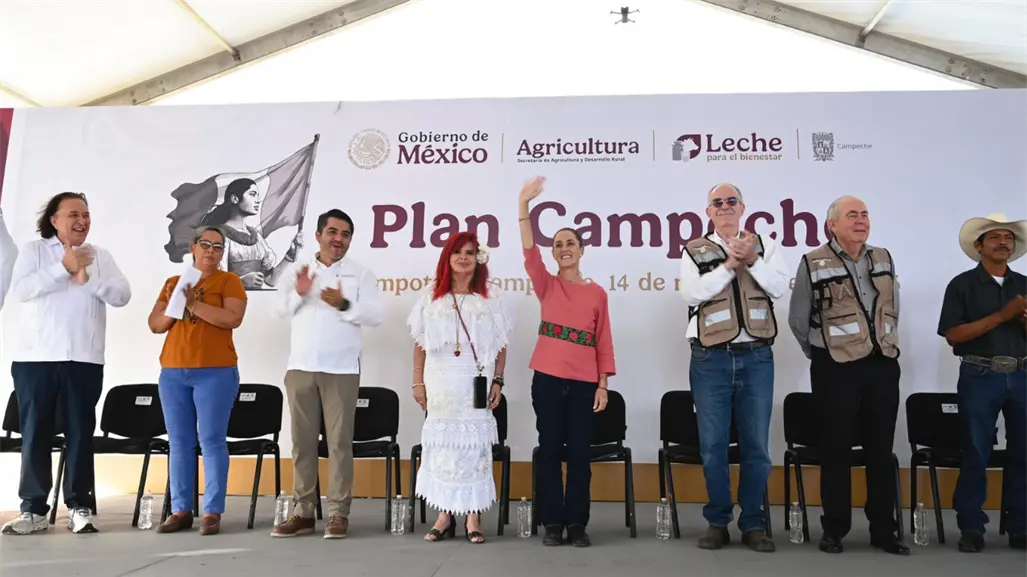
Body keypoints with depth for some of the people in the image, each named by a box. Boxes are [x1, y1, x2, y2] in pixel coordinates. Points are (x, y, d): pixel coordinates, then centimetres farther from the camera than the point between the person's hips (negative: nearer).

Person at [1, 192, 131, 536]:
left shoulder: (100, 256, 12)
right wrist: (63, 269, -13)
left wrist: (88, 279, -13)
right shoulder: (33, 250, 8)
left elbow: (122, 295, 1)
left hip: (84, 359, 1)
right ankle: (33, 509, 10)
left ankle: (80, 506, 7)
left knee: (80, 432, 2)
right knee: (35, 433, 2)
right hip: (35, 357, -1)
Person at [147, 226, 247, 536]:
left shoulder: (229, 280, 2)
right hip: (173, 373, 5)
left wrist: (194, 304, -15)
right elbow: (155, 325, 11)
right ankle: (181, 510, 14)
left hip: (215, 373, -4)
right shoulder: (173, 282, 16)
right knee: (179, 443, 7)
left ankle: (212, 512, 0)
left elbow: (233, 318, -13)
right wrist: (174, 306, -7)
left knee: (212, 441, -4)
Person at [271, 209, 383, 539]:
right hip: (300, 367, 3)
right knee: (302, 441, 7)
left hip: (341, 370, -3)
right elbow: (281, 309, 5)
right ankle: (303, 512, 15)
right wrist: (298, 293, -15)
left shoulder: (361, 275, 3)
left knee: (340, 441, -1)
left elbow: (375, 316, -6)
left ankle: (338, 513, 5)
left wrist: (345, 305, -21)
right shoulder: (299, 271, 13)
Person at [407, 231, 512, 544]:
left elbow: (501, 343, 3)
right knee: (442, 443, 3)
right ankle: (444, 515, 12)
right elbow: (420, 342, 7)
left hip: (476, 381, -1)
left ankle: (473, 516, 7)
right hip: (440, 381, 1)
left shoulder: (491, 295, 3)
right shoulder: (432, 294, 7)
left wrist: (497, 381, -3)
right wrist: (418, 381, 3)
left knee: (474, 443, -1)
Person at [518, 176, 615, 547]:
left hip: (584, 382, 0)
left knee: (579, 452, 2)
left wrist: (603, 384, 0)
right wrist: (524, 206, -20)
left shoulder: (597, 293, 8)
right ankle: (552, 523, 12)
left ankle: (577, 524, 12)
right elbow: (529, 252, -10)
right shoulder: (547, 286, 6)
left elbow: (604, 342, 7)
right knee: (550, 449, 4)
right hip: (547, 378, 0)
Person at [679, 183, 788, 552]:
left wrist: (752, 260, -13)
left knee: (756, 445, 5)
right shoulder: (695, 251, 7)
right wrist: (731, 263, -11)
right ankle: (717, 522, 17)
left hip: (756, 357, 1)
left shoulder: (764, 245, 12)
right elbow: (692, 293, -9)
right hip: (711, 359, -1)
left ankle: (753, 524, 18)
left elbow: (780, 288, -1)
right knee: (713, 444, 4)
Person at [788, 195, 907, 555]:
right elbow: (799, 320, 1)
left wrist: (886, 346, 16)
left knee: (881, 450, 9)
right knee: (836, 450, 3)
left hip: (883, 366, 4)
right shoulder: (814, 264, -6)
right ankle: (834, 529, 14)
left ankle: (884, 530, 19)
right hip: (836, 370, -4)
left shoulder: (883, 259, 10)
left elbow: (893, 309, 21)